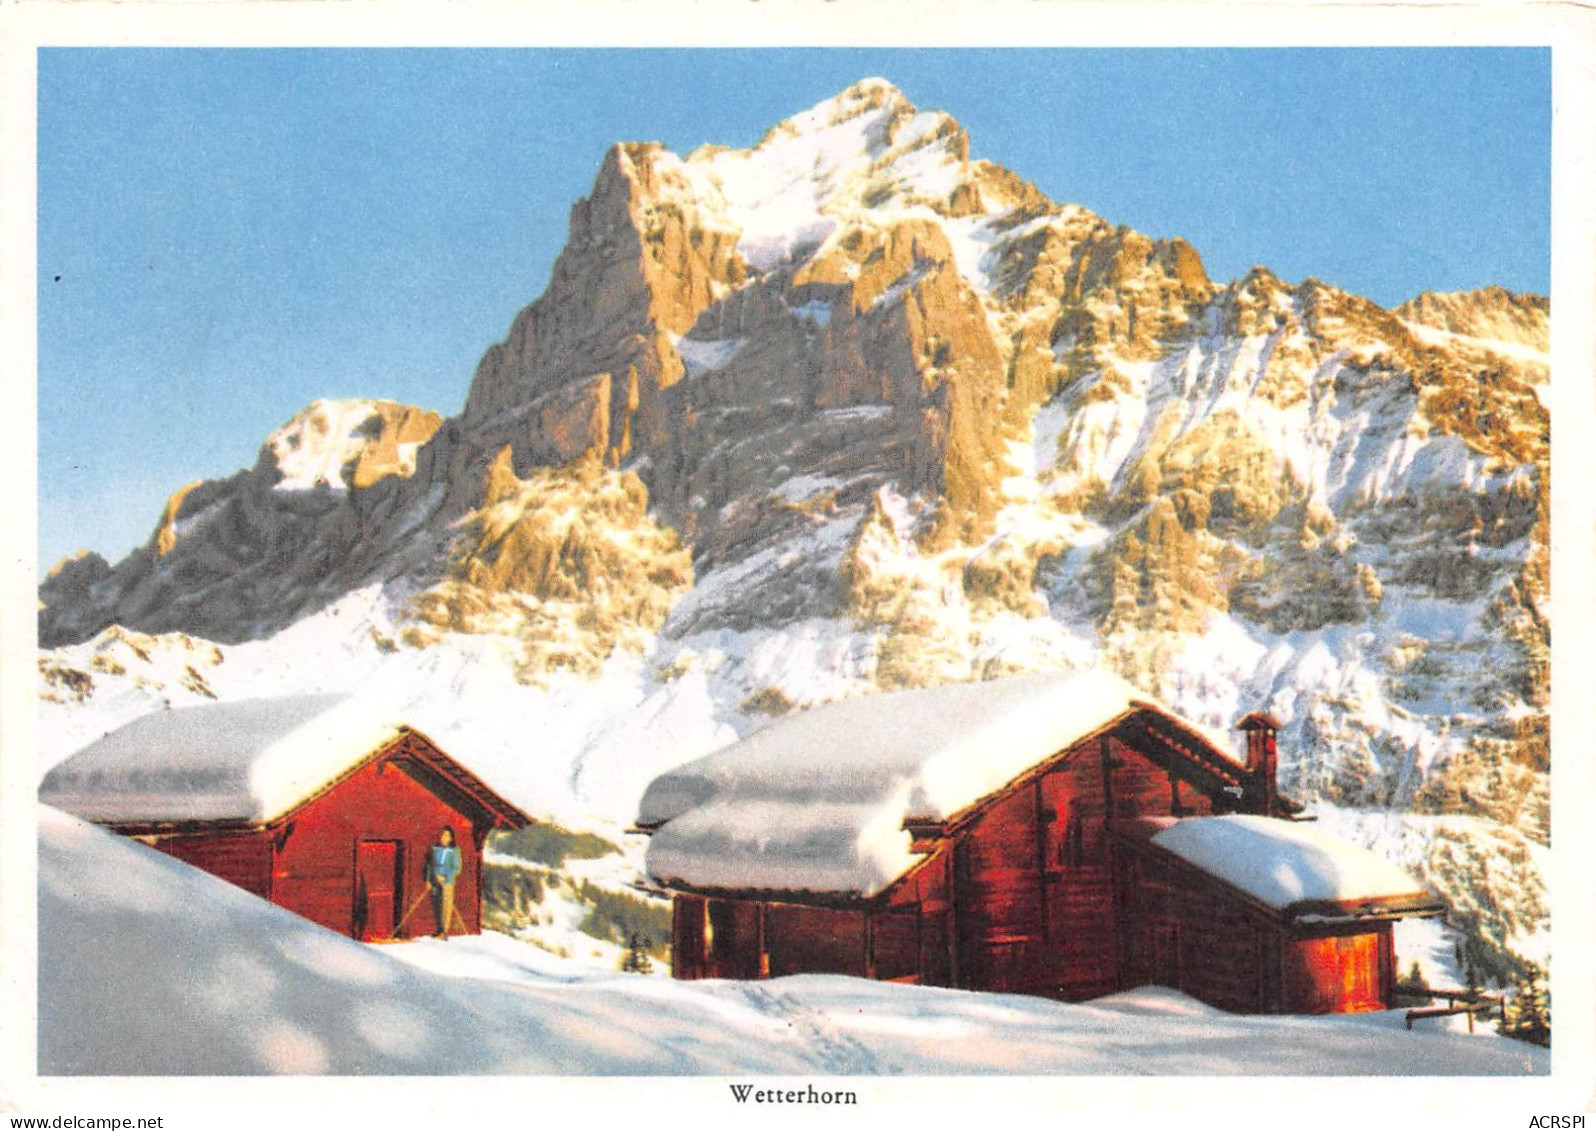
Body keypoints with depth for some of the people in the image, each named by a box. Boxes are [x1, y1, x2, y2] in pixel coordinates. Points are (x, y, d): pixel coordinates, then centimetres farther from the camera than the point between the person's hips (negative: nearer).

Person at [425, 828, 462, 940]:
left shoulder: (454, 851, -3)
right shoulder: (434, 848, 9)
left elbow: (457, 868, -4)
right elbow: (430, 865, 16)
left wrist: (446, 877, -13)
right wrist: (428, 879, 11)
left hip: (447, 880, -4)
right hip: (435, 880, 4)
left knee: (446, 905, -8)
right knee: (436, 905, 6)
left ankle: (445, 931, -7)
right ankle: (439, 929, 15)